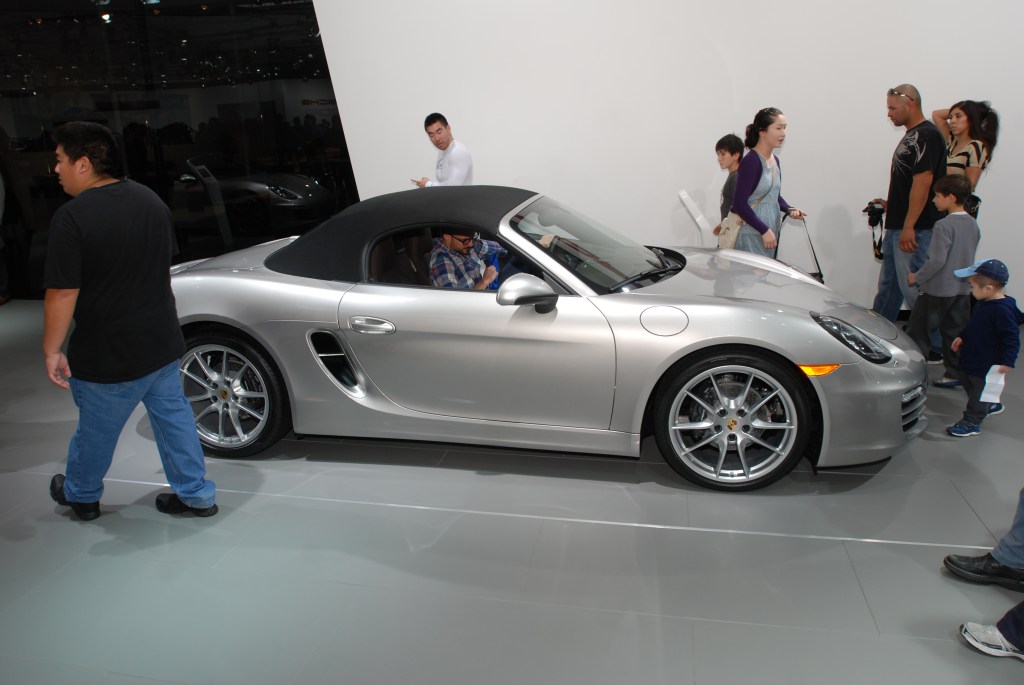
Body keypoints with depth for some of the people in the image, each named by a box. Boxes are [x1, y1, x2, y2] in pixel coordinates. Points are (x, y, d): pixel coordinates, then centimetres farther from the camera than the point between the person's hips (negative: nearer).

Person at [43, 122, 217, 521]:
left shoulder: (72, 218, -20)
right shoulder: (151, 200, 3)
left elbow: (63, 294, -21)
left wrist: (52, 351, -10)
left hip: (108, 355, -6)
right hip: (162, 343, 6)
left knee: (96, 430, 16)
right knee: (174, 417, 17)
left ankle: (80, 495, 39)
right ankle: (196, 495, 25)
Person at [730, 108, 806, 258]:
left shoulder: (775, 161, 12)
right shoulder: (750, 162, -14)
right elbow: (739, 203, -18)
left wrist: (789, 210, 4)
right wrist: (764, 230, -17)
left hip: (772, 231, 8)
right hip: (753, 235, -8)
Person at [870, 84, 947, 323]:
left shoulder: (926, 135, -14)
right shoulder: (911, 135, 17)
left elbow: (923, 182, -21)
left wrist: (908, 227, -24)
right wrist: (890, 204, 13)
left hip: (914, 230, -10)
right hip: (896, 226, 10)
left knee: (913, 288, -6)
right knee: (888, 285, 16)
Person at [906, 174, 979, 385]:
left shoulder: (944, 225, -19)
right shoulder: (973, 225, 7)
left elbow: (937, 260, -22)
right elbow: (968, 257, 15)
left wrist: (917, 277, -10)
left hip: (938, 289, -8)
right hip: (963, 289, 8)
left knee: (919, 331, 2)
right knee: (955, 332, 13)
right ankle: (956, 373, 17)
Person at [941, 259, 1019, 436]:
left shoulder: (1002, 310, -27)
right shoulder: (984, 303, 2)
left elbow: (1011, 338, -26)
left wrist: (1007, 360, -29)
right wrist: (962, 337, 22)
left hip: (987, 365, -10)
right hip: (972, 358, 10)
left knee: (979, 391, 3)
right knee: (967, 383, 25)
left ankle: (971, 423, 17)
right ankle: (992, 406, 46)